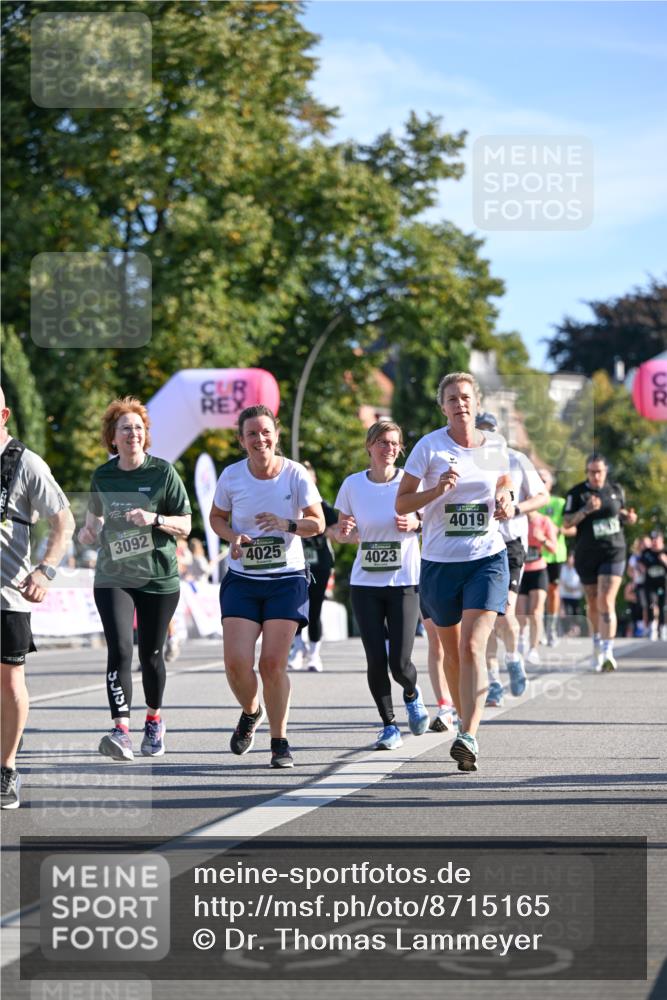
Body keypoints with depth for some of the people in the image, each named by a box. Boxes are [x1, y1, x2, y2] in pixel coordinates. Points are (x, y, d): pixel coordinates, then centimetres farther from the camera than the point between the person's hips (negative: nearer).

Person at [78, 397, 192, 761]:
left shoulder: (163, 472, -3)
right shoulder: (102, 476, 4)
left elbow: (185, 526, -2)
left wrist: (155, 519, -21)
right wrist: (89, 532, -1)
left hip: (158, 579, -1)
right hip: (112, 578, 1)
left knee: (150, 654, 8)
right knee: (119, 649, -16)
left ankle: (154, 721, 32)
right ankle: (121, 731, -23)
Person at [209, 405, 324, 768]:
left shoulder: (296, 474, -7)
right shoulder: (231, 476, -3)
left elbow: (317, 523, -2)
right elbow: (217, 517, 13)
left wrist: (287, 524, -22)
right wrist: (232, 537, -9)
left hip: (287, 579, -1)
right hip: (241, 580, 1)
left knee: (273, 663, -8)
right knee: (237, 663, -10)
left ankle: (279, 741, 9)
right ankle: (251, 712, 24)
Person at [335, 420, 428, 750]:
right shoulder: (352, 484, 1)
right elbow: (342, 528, 12)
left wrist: (416, 523, -15)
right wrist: (344, 530, -11)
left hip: (405, 582, -2)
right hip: (365, 584, 2)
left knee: (399, 663, -8)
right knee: (376, 660, -5)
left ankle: (412, 693, 28)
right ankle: (389, 725, 13)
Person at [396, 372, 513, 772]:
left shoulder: (496, 445, 4)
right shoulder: (430, 446, -3)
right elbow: (401, 503, -2)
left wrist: (507, 503, 1)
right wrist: (437, 490, -19)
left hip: (488, 559, -1)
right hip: (440, 562, 1)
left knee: (473, 646, -16)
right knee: (453, 650, 12)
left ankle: (469, 738, -24)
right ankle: (465, 717, 34)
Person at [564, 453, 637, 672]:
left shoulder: (616, 490, 5)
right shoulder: (576, 493, -4)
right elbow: (567, 523, -10)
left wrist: (628, 517, -2)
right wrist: (586, 510, -25)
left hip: (613, 552, 0)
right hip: (586, 554, 0)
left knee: (606, 602, -14)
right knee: (593, 603, 12)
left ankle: (607, 651, -22)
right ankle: (597, 641, 37)